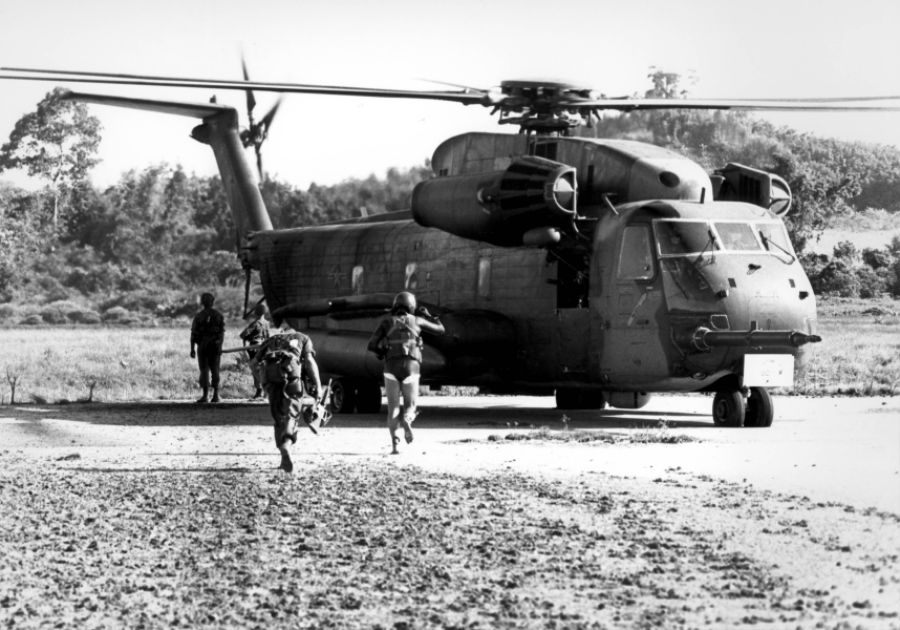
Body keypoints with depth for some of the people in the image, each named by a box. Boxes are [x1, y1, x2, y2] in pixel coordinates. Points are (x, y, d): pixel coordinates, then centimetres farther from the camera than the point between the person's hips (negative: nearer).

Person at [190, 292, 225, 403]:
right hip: (216, 346, 2)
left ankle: (205, 395, -4)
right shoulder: (219, 316, 2)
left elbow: (194, 334, -6)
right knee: (215, 370, 9)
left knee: (204, 370, 1)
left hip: (203, 345, -2)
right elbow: (222, 333, 2)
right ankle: (216, 395, 3)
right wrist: (220, 347, 9)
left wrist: (192, 349, -2)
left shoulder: (198, 316, -4)